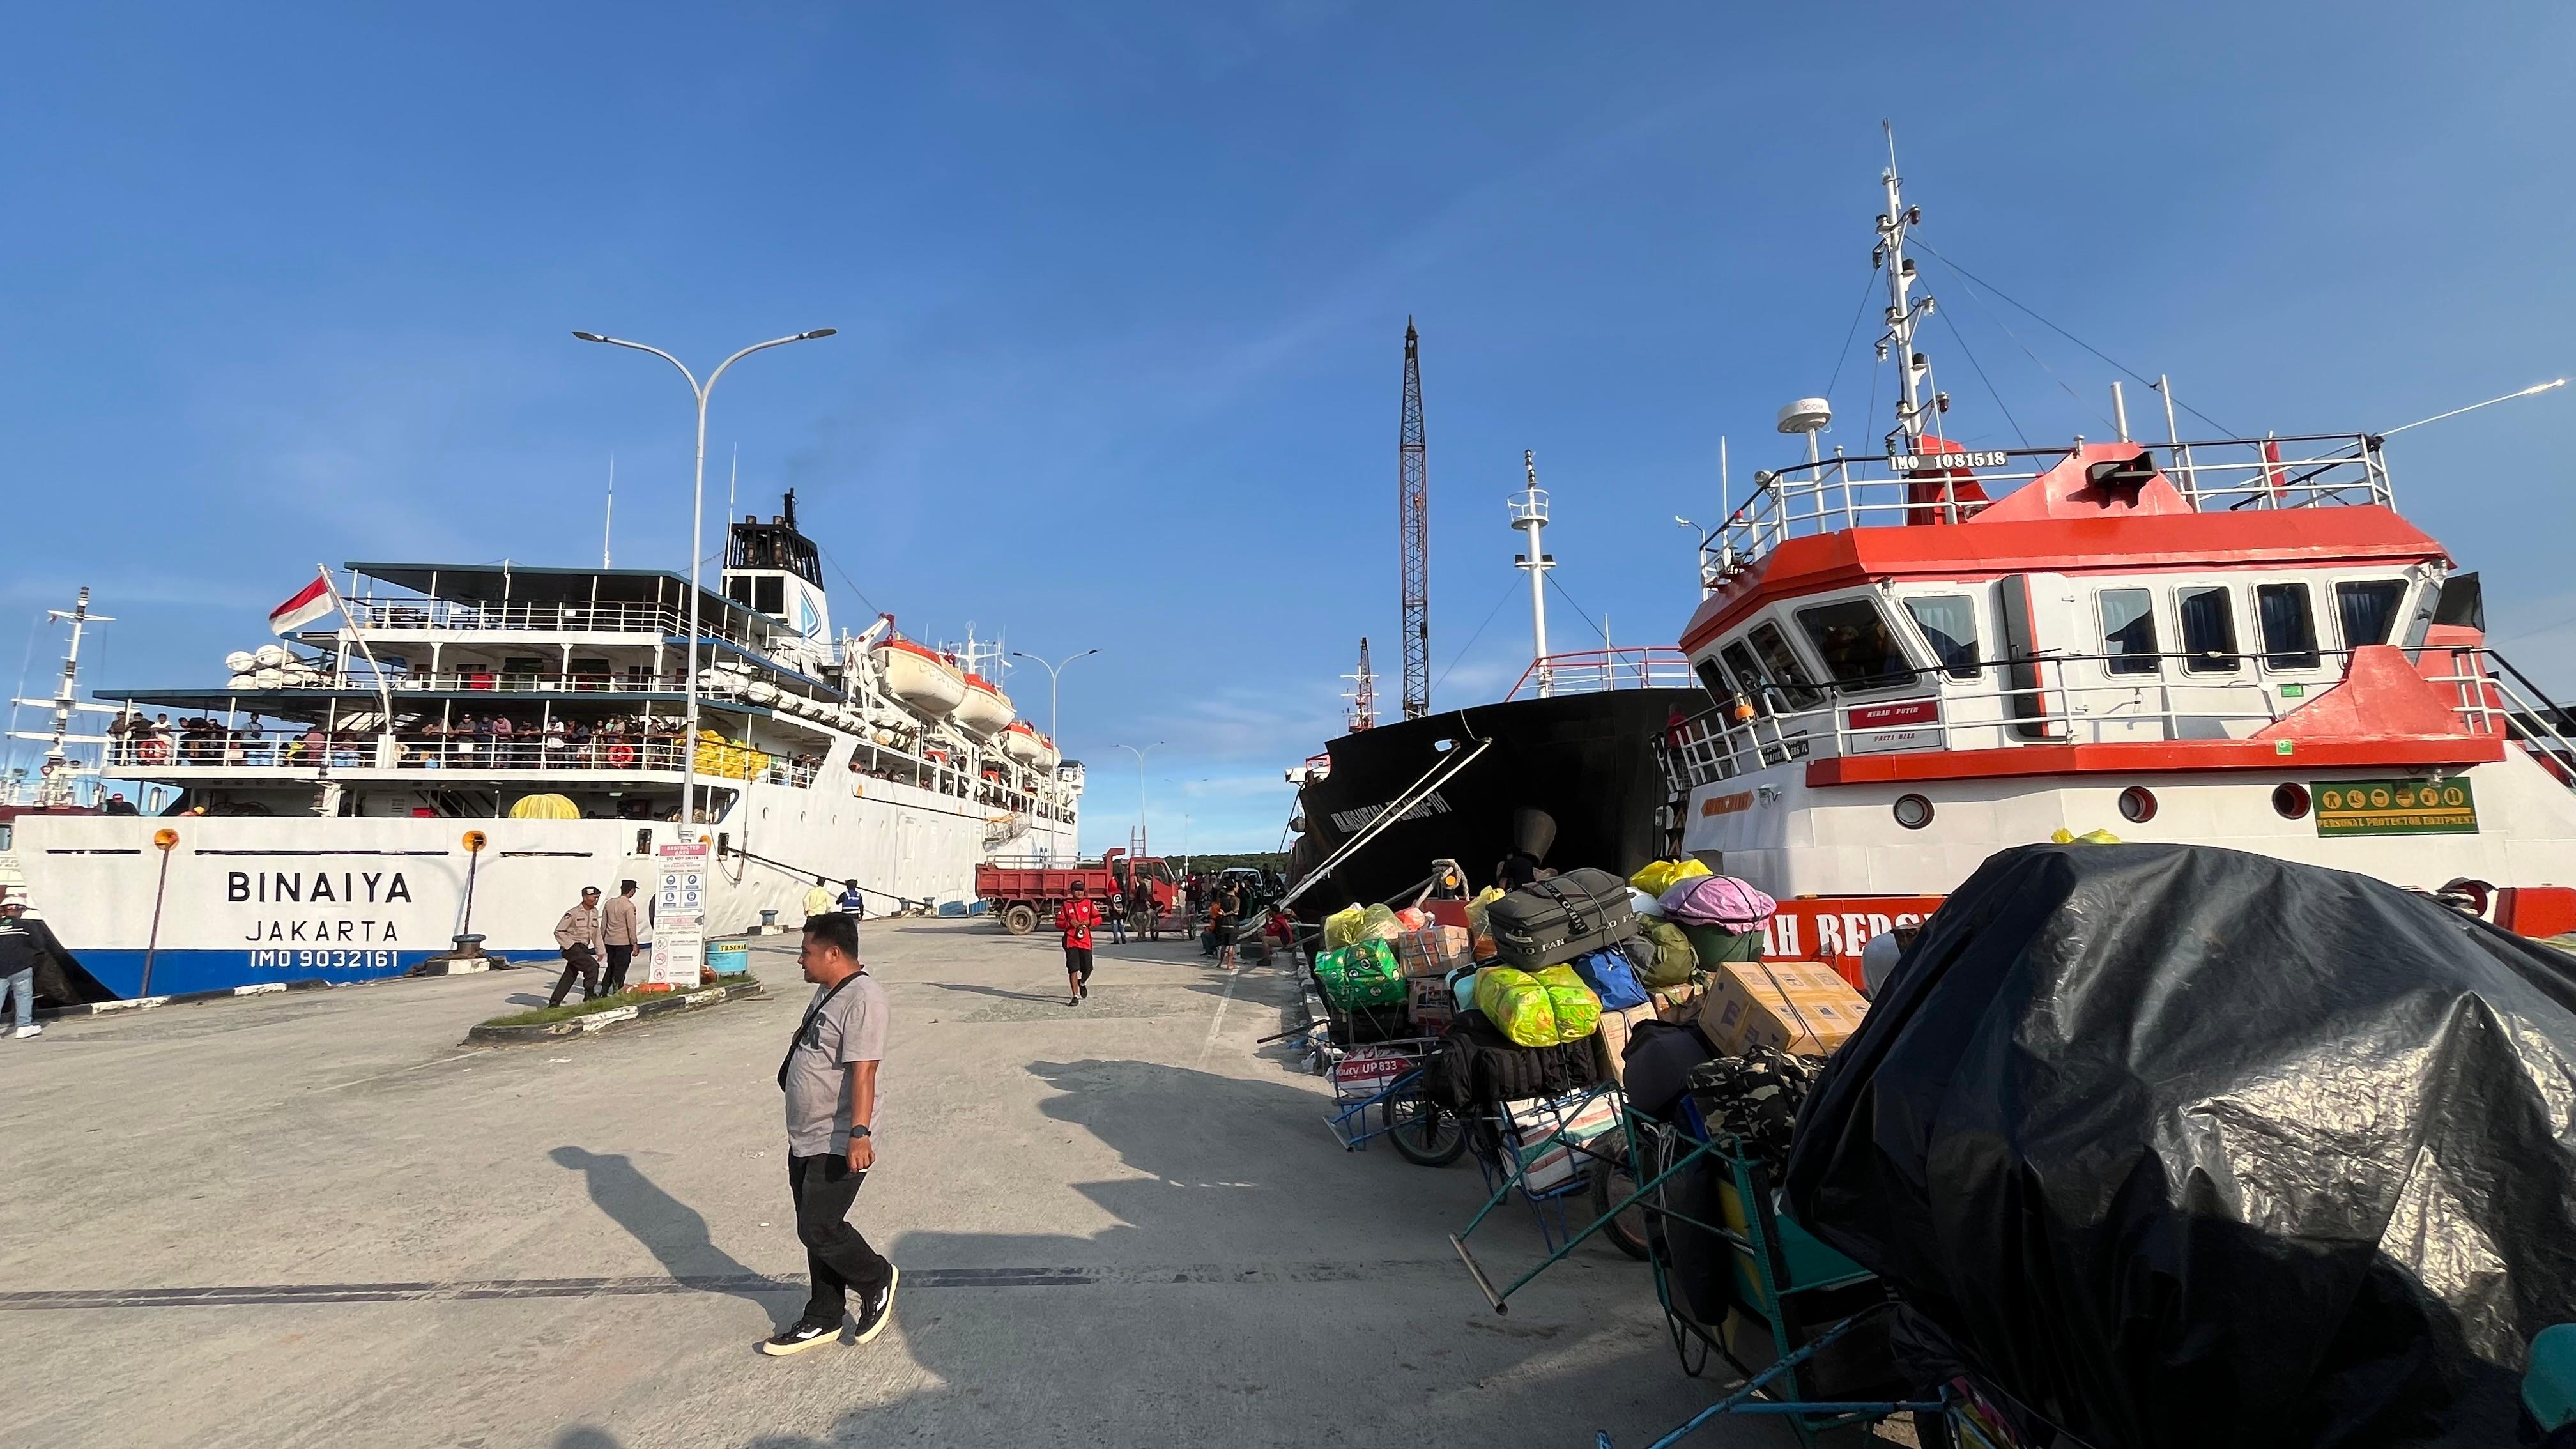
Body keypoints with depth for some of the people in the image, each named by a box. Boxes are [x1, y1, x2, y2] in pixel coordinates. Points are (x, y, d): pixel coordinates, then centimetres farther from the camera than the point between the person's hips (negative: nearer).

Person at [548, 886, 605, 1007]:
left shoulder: (595, 912, 9)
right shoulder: (573, 914, -12)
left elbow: (596, 932, 18)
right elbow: (558, 932, -7)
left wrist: (599, 950, 17)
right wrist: (570, 945, -14)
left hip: (583, 948, 7)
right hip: (572, 947, -7)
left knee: (569, 976, 10)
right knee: (592, 965, -21)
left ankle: (554, 1003, 19)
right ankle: (589, 995, -9)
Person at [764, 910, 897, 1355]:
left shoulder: (863, 996, -22)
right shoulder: (828, 990, 11)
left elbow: (863, 1070, -29)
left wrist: (860, 1132, -34)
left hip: (838, 1144, -10)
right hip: (805, 1139, 10)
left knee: (818, 1229, -6)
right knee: (816, 1228, 15)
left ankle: (878, 1279, 18)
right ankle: (823, 1319, 28)